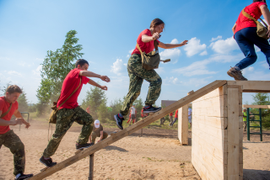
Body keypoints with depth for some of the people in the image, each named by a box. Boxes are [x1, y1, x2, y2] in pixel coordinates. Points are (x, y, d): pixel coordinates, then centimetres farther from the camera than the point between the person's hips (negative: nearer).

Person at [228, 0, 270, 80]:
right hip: (249, 28, -5)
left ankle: (235, 69, -32)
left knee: (251, 56, -4)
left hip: (237, 33, 5)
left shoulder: (244, 10, 40)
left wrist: (236, 35, 50)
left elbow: (233, 28, 38)